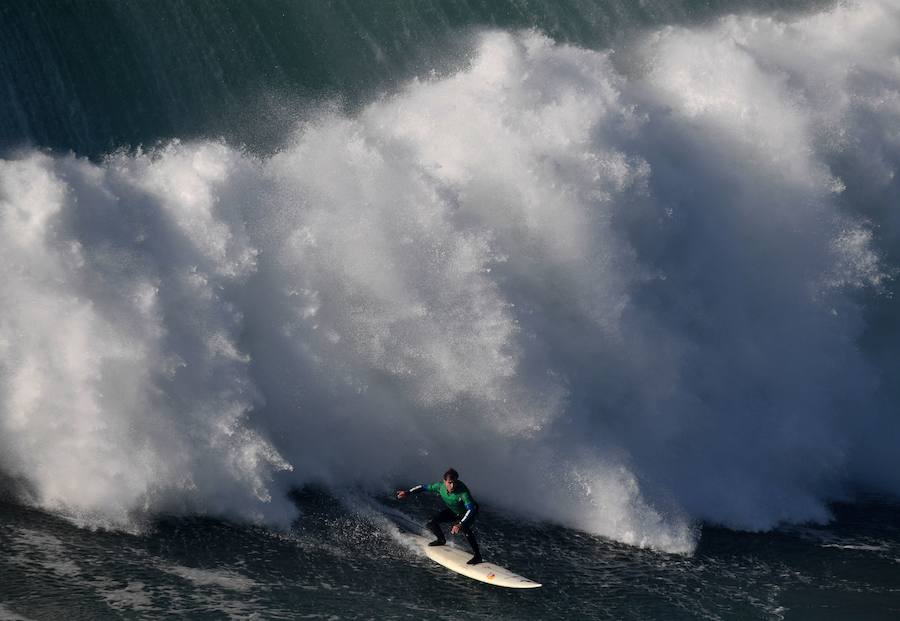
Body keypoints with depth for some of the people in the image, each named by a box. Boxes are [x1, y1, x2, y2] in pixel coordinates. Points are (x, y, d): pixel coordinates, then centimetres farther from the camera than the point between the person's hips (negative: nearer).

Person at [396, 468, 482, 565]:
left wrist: (460, 524, -57)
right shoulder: (440, 486, -25)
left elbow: (471, 509, -46)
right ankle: (441, 540, 28)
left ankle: (477, 556, -26)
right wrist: (408, 492, -7)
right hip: (452, 511, 6)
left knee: (465, 528, -36)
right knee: (431, 523, -3)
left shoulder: (463, 492, -40)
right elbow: (424, 487, -8)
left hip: (466, 512, -6)